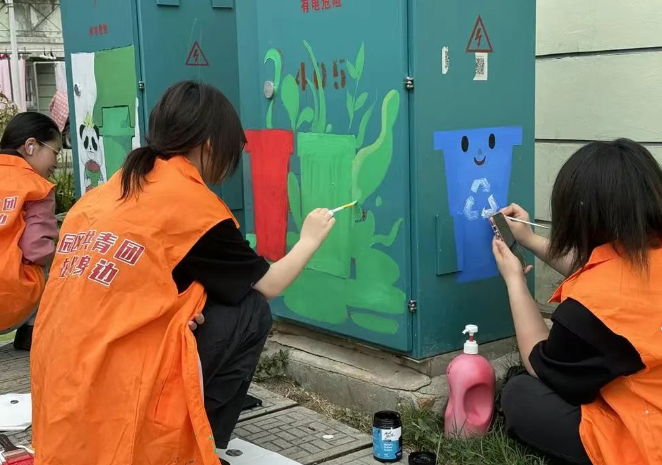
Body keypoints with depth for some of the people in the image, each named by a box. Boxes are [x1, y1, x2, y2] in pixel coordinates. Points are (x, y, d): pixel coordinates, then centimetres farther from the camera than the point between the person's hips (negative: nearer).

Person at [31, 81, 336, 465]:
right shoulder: (193, 203, -7)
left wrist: (181, 306, 6)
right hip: (117, 396, -8)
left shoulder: (101, 196, 12)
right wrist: (310, 239, 23)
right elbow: (269, 286, 6)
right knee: (251, 312, 2)